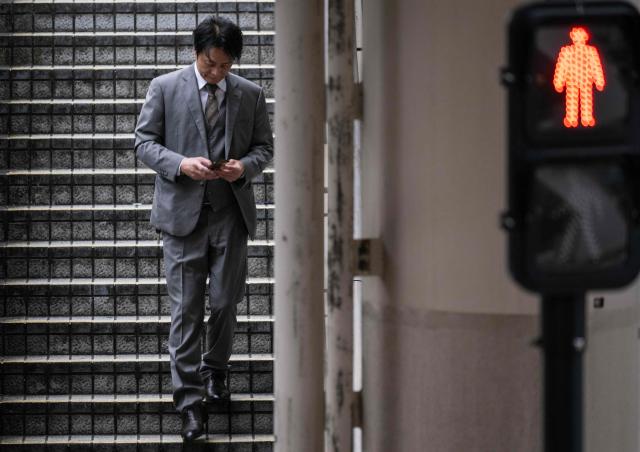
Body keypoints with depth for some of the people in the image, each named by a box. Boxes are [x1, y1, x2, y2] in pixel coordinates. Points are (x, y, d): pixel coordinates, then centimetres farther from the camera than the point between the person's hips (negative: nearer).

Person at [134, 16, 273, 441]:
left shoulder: (250, 94, 5)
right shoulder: (164, 88, 0)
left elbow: (264, 146, 12)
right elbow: (145, 142, 1)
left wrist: (245, 165, -10)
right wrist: (181, 164, -17)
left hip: (231, 213, 2)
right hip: (183, 213, -2)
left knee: (225, 303, 9)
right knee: (186, 310, -4)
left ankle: (215, 369, 35)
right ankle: (190, 399, 0)